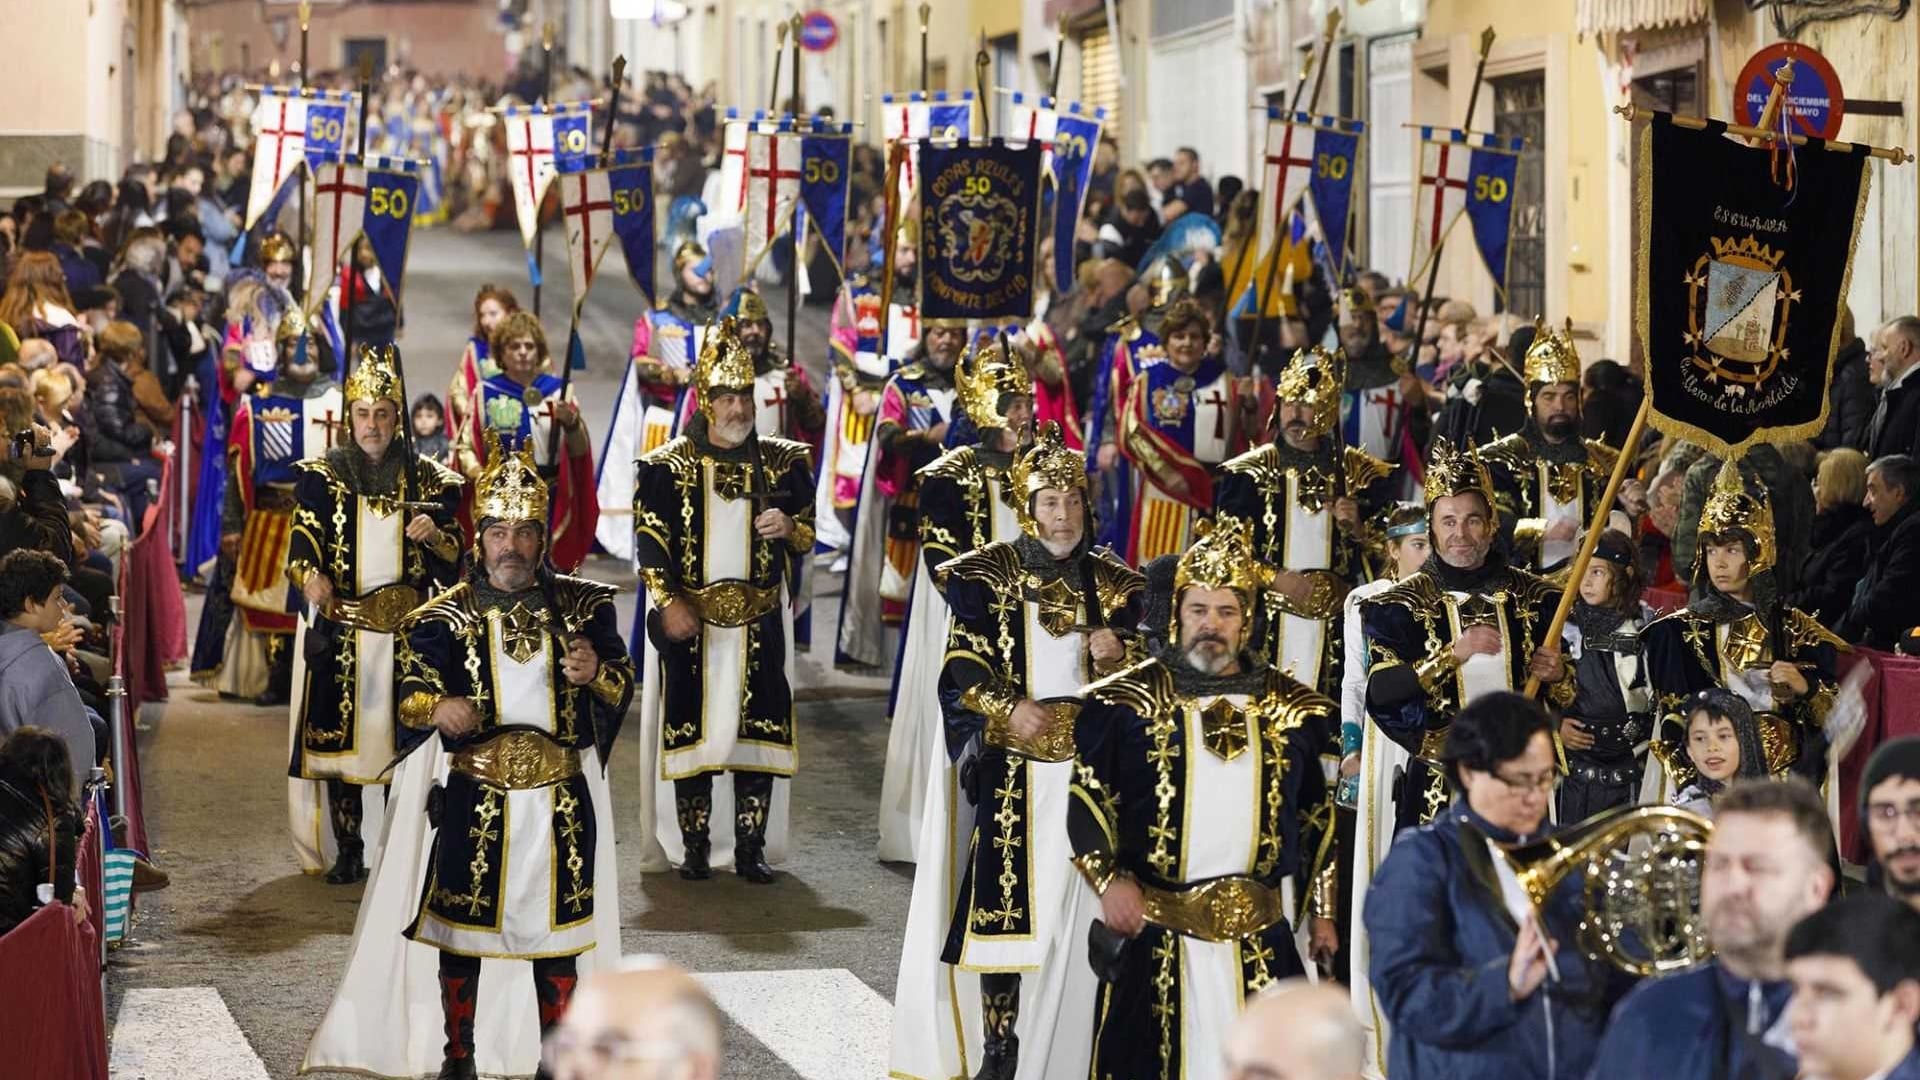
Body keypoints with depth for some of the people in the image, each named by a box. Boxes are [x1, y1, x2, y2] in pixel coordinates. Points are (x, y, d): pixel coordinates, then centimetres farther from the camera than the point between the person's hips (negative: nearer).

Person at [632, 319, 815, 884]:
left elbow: (808, 535, 13)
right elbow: (649, 542, -3)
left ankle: (751, 849, 5)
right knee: (691, 728, -2)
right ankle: (693, 848, 5)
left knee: (759, 730, -1)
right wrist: (669, 603, -14)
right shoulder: (669, 465, -1)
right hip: (690, 620, -2)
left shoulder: (780, 462, 7)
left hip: (759, 620, 2)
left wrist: (789, 528, -10)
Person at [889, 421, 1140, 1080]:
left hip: (1091, 770, 2)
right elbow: (960, 674, -2)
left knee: (1083, 914, 0)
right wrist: (1010, 709, -18)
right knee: (1004, 907, -5)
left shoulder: (1110, 583, 9)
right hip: (1013, 772, -2)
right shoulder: (987, 577, 1)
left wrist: (1114, 659, -11)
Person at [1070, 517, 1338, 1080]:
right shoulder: (1132, 700, 1)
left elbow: (1316, 815, 15)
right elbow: (1085, 798, 0)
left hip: (1260, 933, 2)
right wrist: (1109, 880, -13)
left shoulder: (1290, 706, 9)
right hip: (1153, 933, -2)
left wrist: (1322, 911, 13)